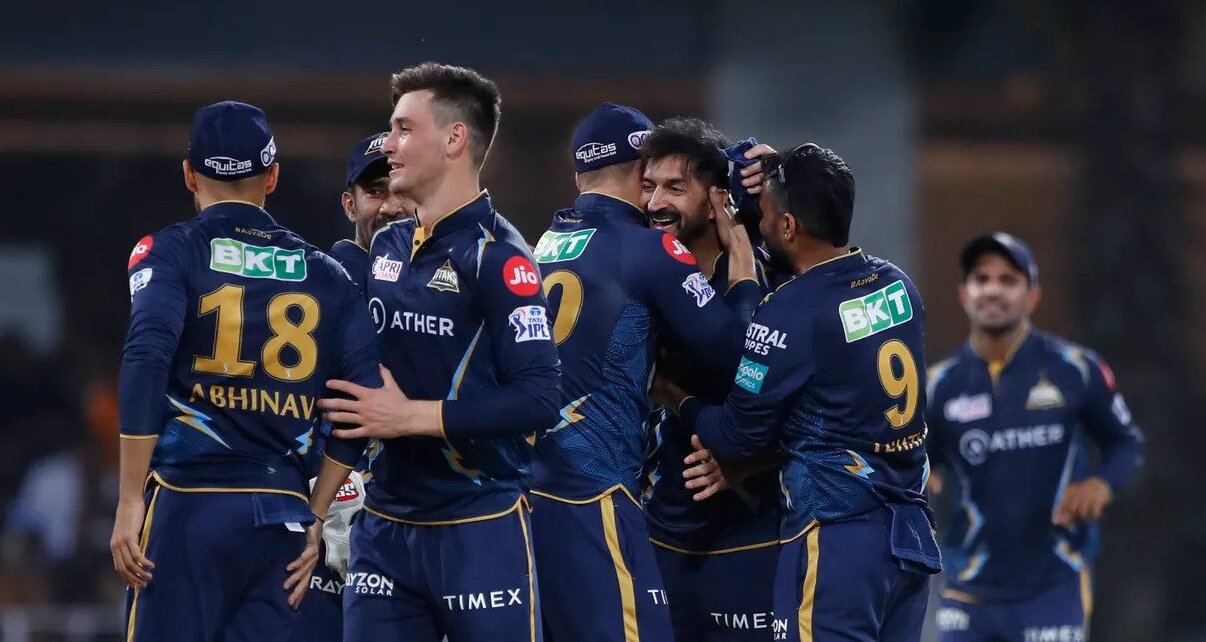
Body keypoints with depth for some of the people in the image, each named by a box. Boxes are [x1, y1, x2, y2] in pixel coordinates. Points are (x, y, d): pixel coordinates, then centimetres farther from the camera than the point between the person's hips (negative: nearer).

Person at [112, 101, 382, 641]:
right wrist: (312, 519, 12)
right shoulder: (322, 273, 12)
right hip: (282, 514, 3)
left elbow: (147, 360, -14)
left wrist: (131, 500, -13)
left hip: (189, 502, -3)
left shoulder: (172, 252, 1)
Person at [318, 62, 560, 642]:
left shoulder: (496, 257, -11)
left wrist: (411, 416, -18)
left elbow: (538, 399, -19)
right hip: (384, 527, 7)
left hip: (479, 529, -7)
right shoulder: (386, 249, 12)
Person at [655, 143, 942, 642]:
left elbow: (737, 436, -4)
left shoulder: (791, 315, -13)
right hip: (909, 528, 8)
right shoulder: (897, 287, 7)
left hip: (835, 534, -8)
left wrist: (675, 398, 13)